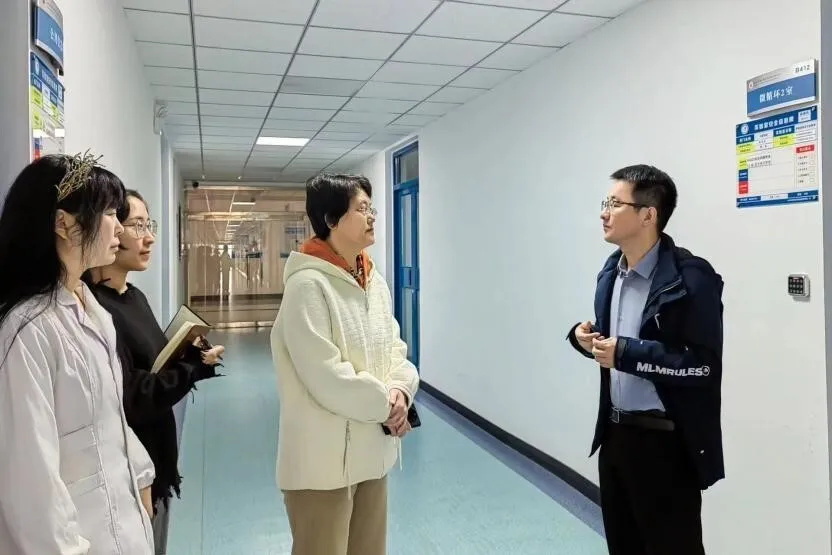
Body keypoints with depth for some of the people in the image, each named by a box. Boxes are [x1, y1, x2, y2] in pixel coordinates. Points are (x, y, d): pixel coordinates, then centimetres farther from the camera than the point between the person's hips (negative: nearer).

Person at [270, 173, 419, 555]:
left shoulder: (375, 282, 6)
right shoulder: (308, 284, -19)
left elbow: (394, 349, 10)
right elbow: (326, 379, -23)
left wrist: (399, 391, -10)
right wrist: (386, 405, -12)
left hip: (371, 450, 8)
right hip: (324, 457, -7)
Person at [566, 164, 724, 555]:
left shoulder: (690, 278, -18)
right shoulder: (611, 271, 7)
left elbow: (704, 365, -22)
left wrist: (627, 353, -26)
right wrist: (586, 336, -3)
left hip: (666, 441, -8)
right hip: (615, 433, 8)